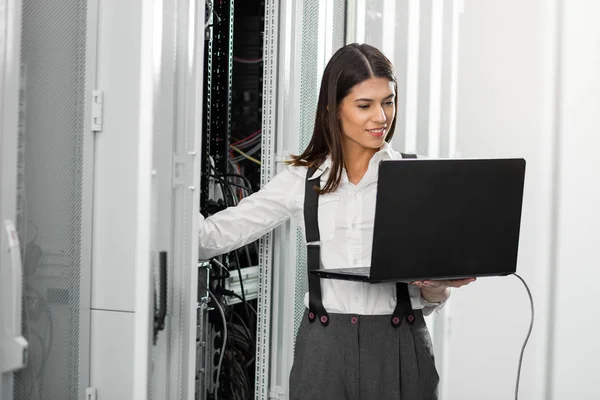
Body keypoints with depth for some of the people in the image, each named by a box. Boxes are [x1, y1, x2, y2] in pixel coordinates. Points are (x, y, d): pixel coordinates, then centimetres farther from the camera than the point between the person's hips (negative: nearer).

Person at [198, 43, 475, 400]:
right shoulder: (303, 180, 4)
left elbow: (433, 296, 2)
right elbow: (217, 234, 0)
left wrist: (438, 286, -20)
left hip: (400, 347, 0)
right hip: (324, 347, 1)